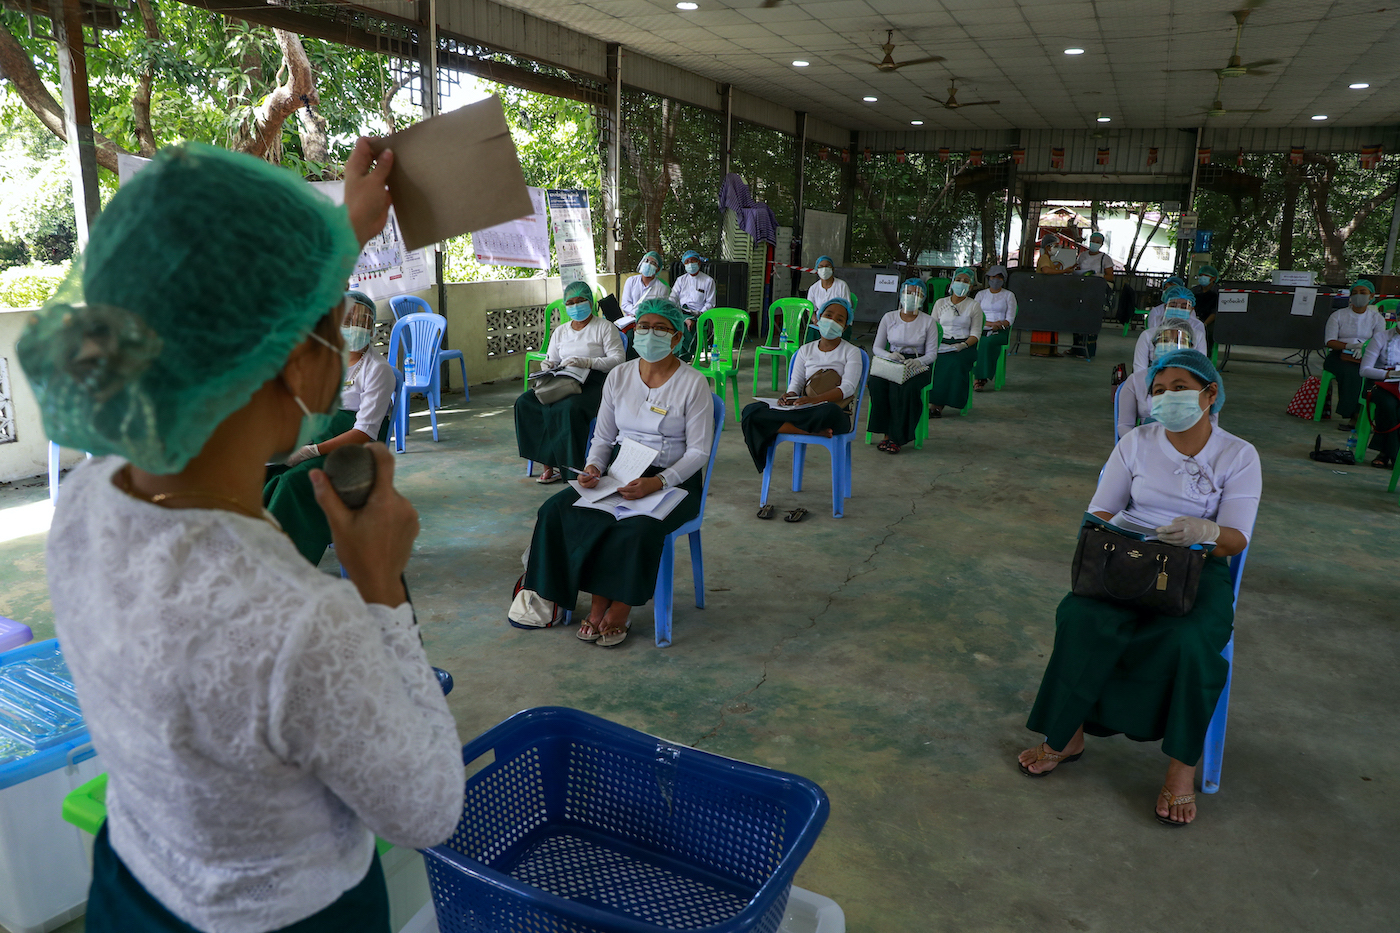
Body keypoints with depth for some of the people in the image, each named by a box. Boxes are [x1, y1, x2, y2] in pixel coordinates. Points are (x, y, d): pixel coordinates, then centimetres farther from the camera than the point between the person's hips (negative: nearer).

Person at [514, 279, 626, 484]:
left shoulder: (605, 327, 5)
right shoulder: (559, 332, 23)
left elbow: (618, 359, -7)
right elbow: (552, 360, 25)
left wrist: (586, 362, -19)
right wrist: (548, 365, -1)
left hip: (594, 383, -6)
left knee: (568, 408, -37)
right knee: (525, 402, -20)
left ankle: (570, 467, -25)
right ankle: (549, 465, -20)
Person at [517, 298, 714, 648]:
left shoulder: (693, 383, -8)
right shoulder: (619, 376, 7)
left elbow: (698, 451, -10)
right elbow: (603, 437, 11)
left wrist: (657, 482, -25)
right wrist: (592, 467, -10)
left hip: (673, 480, -5)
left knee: (637, 528, -35)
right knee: (559, 510, -19)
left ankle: (620, 609, -9)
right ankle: (598, 604, -9)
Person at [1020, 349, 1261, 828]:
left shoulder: (1238, 456, 2)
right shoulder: (1137, 442, 8)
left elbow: (1236, 539, -5)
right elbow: (1100, 511, 8)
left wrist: (1204, 530, -28)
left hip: (1198, 570, -1)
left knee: (1190, 641, -34)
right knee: (1080, 615, -30)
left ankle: (1182, 765, -16)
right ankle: (1066, 735, -14)